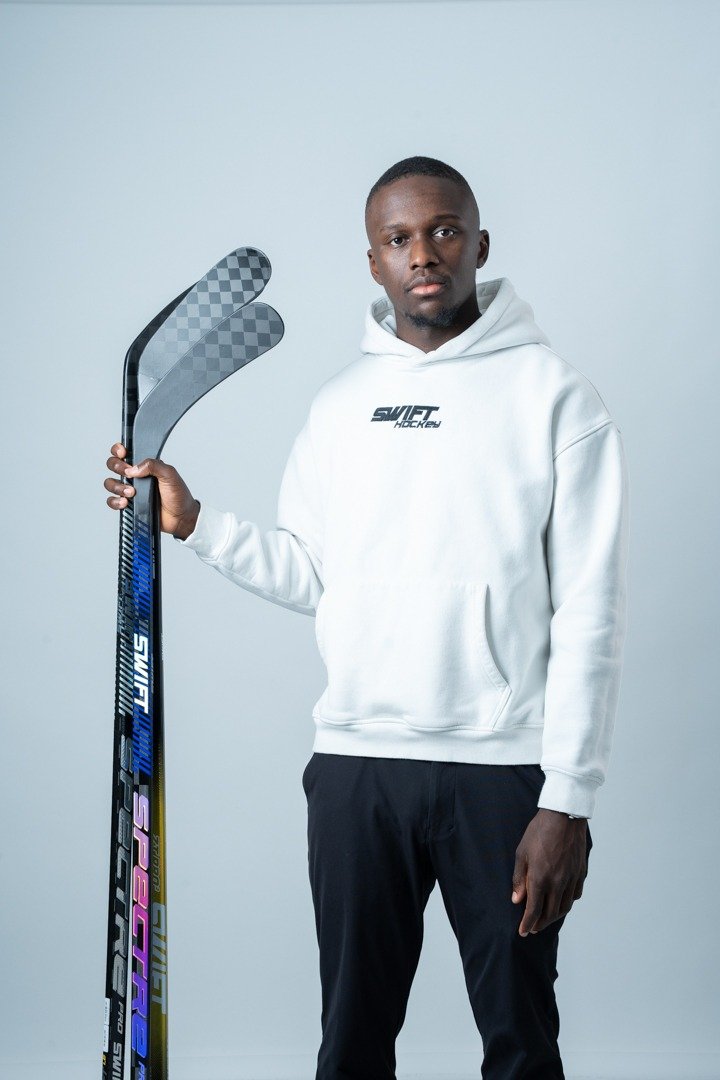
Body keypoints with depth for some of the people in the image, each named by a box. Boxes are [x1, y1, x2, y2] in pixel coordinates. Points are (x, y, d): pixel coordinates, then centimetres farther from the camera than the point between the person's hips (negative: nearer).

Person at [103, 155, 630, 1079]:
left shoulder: (553, 395, -3)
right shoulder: (340, 402, 11)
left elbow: (589, 614, -7)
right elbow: (313, 579, 13)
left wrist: (567, 801, -11)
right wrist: (192, 522, 1)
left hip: (502, 769, -3)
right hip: (355, 764, 4)